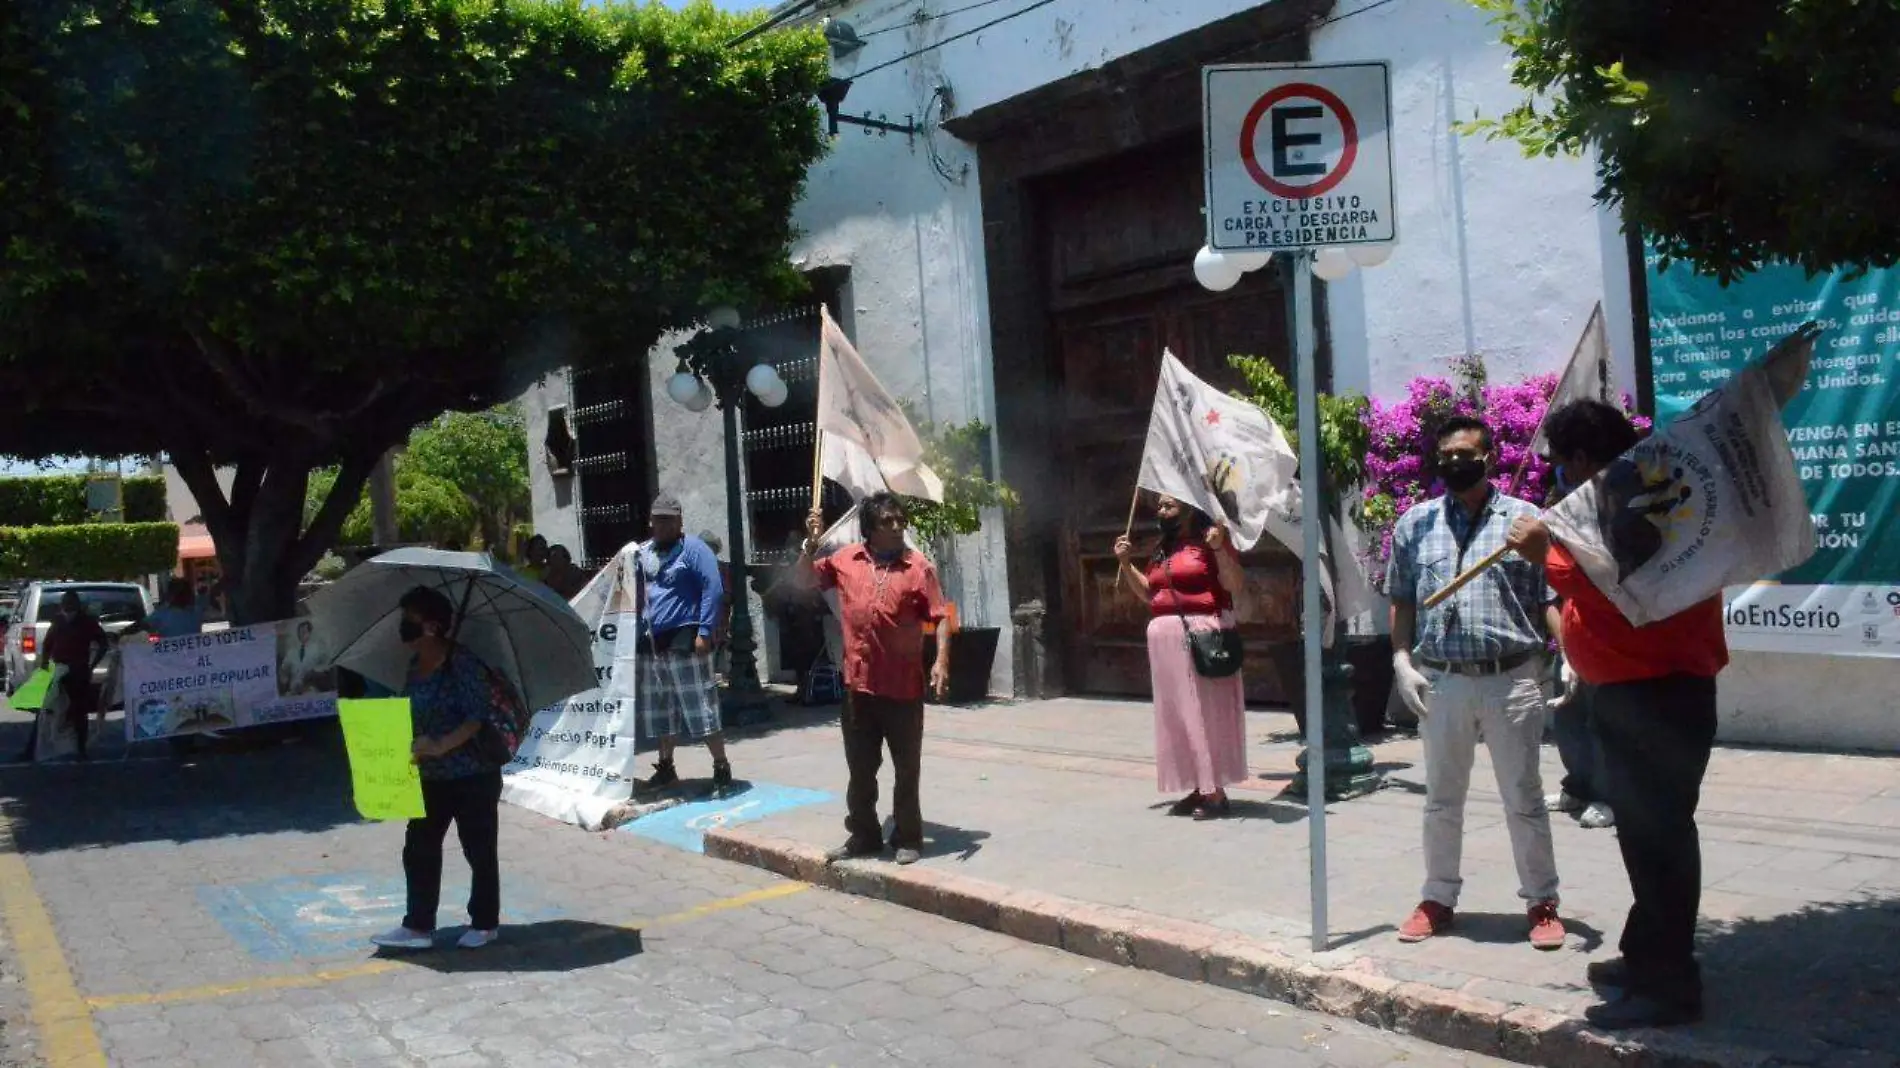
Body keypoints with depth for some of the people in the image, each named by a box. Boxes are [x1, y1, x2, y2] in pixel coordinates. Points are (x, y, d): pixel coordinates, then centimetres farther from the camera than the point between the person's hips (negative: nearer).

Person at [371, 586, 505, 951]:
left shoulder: (462, 663, -17)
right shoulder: (415, 665, 6)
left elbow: (477, 717, -22)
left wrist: (440, 746, -31)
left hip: (472, 776, -8)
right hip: (429, 778, 8)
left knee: (480, 850, 6)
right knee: (419, 850, 8)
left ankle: (485, 923, 20)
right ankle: (419, 925, 17)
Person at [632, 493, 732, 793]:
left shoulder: (693, 549, -5)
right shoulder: (642, 553, 15)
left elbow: (713, 590, -13)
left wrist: (705, 632, -20)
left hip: (684, 640, -7)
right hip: (650, 643, 7)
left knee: (700, 708, -8)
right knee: (659, 711, 14)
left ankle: (722, 769, -3)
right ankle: (665, 768, 24)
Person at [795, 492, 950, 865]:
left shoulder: (919, 566, -5)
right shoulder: (846, 560, 3)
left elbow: (939, 617, -4)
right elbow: (803, 578, 15)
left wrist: (941, 661, -15)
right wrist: (811, 543, -2)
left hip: (904, 686, -3)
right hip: (858, 684, 3)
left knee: (907, 768, 7)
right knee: (860, 768, 13)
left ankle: (908, 839, 19)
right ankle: (864, 835, 27)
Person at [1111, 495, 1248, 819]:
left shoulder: (1208, 541, -5)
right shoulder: (1161, 552, 17)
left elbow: (1236, 587, -12)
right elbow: (1148, 593, 22)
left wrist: (1219, 549, -24)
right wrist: (1126, 562, 12)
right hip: (1165, 637, 8)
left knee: (1206, 711, -4)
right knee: (1178, 713, 8)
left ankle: (1216, 791, 0)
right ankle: (1198, 788, 15)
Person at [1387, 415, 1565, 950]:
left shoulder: (1526, 518, 2)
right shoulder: (1415, 523, 8)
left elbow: (1549, 599, 0)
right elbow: (1402, 601, 11)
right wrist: (1402, 661, 0)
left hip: (1513, 680, -2)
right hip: (1441, 682, 2)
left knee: (1524, 799, 6)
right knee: (1442, 799, 12)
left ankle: (1542, 902, 18)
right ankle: (1438, 899, 24)